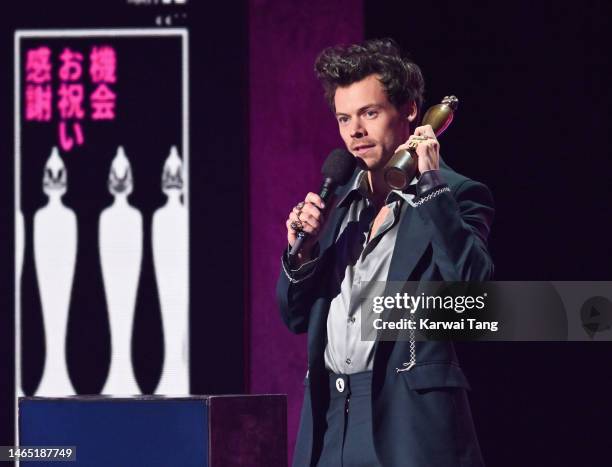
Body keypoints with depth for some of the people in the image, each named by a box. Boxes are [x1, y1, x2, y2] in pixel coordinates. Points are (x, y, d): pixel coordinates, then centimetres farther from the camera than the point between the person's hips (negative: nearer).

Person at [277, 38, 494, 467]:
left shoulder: (454, 195, -1)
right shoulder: (339, 200, 17)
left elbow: (472, 286, -19)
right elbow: (297, 318, 19)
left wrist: (431, 185, -17)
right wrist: (302, 250, -1)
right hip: (331, 421, 6)